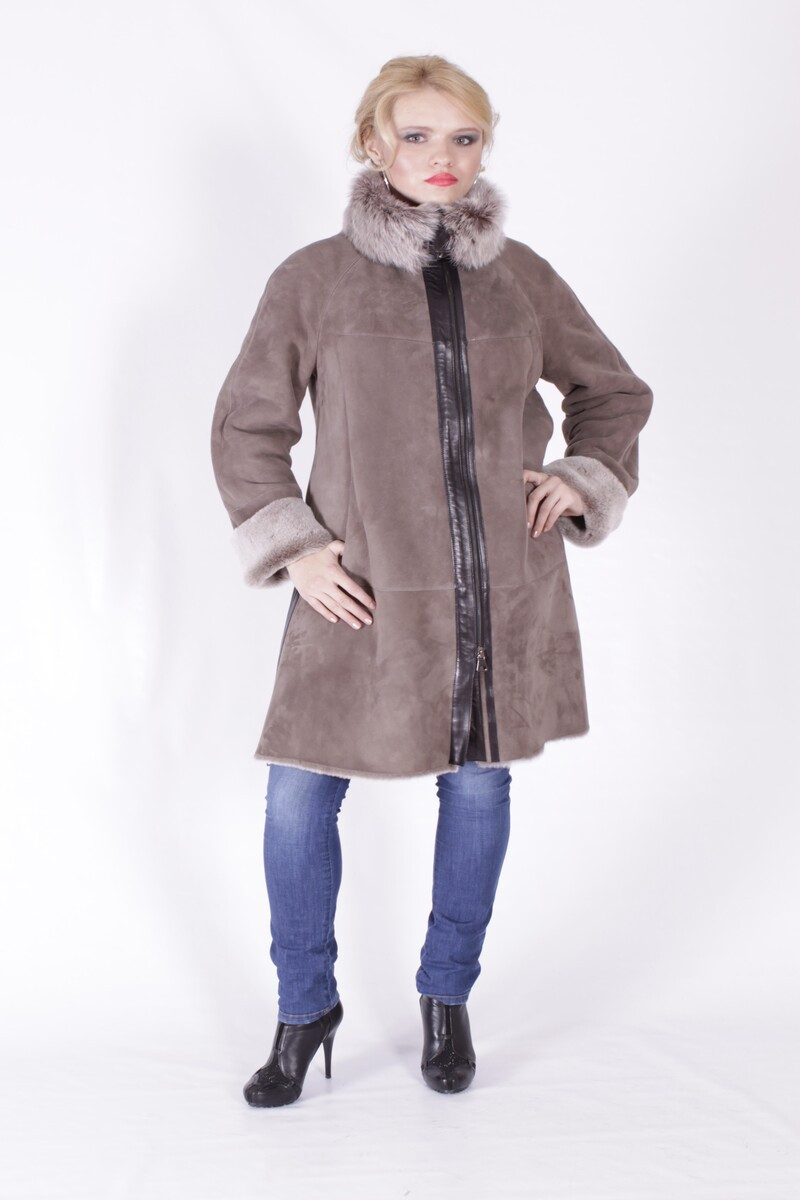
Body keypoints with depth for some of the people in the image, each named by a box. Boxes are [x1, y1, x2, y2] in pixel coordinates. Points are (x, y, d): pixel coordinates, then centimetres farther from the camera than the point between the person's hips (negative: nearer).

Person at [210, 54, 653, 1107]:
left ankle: (448, 998, 33)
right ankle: (306, 1007, 24)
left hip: (504, 589, 2)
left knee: (480, 786, 10)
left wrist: (583, 480, 4)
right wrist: (291, 548, -4)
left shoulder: (520, 275, 5)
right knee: (299, 796, -1)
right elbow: (246, 426, 4)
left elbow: (614, 391, 19)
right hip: (367, 593, -2)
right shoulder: (315, 279, -2)